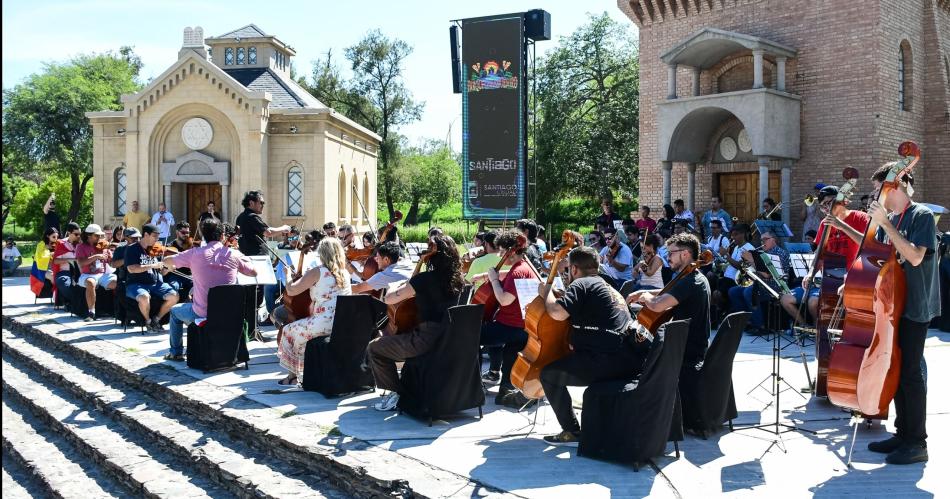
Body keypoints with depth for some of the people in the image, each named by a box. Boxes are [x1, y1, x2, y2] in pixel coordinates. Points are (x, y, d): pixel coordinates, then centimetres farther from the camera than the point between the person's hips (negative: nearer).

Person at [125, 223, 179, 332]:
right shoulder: (132, 249, -3)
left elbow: (161, 271, 13)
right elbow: (131, 269, -18)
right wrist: (152, 265, -21)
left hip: (156, 284, 5)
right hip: (137, 284, -5)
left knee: (174, 296, -19)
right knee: (144, 297, -37)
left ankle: (157, 319, 4)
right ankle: (149, 322, -6)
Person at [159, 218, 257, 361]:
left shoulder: (195, 253, -11)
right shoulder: (233, 254, -8)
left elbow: (165, 261, 4)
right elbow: (254, 272, 7)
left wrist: (170, 266, 27)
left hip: (202, 315, -3)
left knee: (175, 311, 30)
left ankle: (176, 352, 34)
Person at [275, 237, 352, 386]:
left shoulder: (317, 272, -10)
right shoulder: (345, 273, 9)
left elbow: (291, 290, -10)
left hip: (324, 324, -7)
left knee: (290, 330, 19)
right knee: (302, 329, 31)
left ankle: (294, 374, 28)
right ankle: (297, 374, 33)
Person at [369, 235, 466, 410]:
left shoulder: (425, 279, -14)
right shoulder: (458, 280, 5)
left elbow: (389, 299, -9)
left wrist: (402, 286, 10)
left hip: (427, 341, -8)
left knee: (374, 348, 9)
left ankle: (396, 393, 10)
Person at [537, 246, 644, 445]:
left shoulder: (581, 284, -3)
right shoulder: (609, 288, 26)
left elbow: (558, 312, -17)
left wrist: (547, 293, 1)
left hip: (608, 360, -10)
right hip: (631, 361, 10)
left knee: (549, 373, -2)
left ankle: (572, 432, -1)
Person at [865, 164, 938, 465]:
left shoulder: (922, 216, -11)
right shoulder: (889, 219, 11)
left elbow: (915, 257, -24)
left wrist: (885, 223, -24)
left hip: (914, 307, -8)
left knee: (910, 372, -5)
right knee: (895, 370, 12)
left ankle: (917, 443, 5)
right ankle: (903, 434, 22)